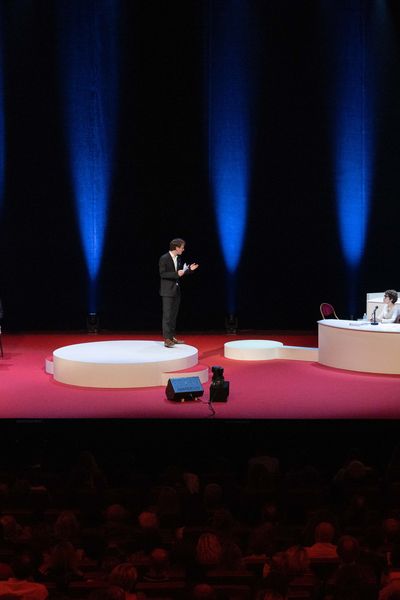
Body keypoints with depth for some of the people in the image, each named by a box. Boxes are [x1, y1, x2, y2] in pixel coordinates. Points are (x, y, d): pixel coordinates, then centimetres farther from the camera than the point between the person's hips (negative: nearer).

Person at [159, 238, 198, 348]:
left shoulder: (178, 258, 10)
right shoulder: (164, 258, -13)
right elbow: (162, 274, -17)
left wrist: (189, 269, 4)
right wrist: (176, 274, -23)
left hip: (176, 290, 8)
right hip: (167, 291, -8)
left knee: (174, 315, 12)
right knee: (167, 315, -8)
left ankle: (172, 337, 19)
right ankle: (167, 339, -8)